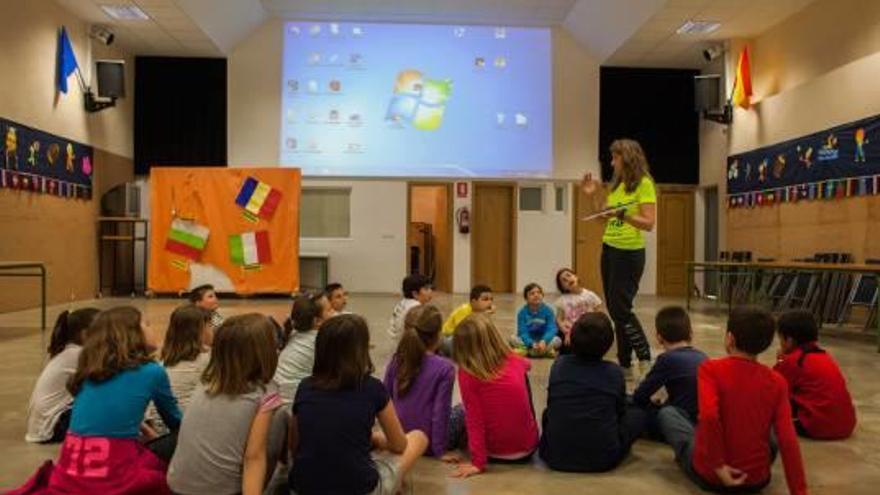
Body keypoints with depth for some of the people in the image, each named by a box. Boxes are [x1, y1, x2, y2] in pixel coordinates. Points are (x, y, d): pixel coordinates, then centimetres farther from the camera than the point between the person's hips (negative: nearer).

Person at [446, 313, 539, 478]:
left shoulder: (467, 373, -17)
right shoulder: (516, 361, -5)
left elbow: (474, 419, -19)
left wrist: (478, 463, -15)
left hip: (494, 452, -2)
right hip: (527, 449, 2)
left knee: (460, 411, 23)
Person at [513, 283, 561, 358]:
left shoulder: (548, 310, -7)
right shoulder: (522, 312, -7)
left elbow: (551, 329, -16)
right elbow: (523, 332, -15)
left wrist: (544, 341, -35)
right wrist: (532, 344, -32)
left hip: (544, 340, 0)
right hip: (528, 342, 0)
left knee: (557, 340, -28)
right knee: (513, 339, -27)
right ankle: (546, 351, -27)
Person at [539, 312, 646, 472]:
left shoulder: (558, 364, 0)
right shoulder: (614, 372, -5)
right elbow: (621, 412, 11)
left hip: (555, 456, 2)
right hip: (602, 459, -2)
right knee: (638, 414, 18)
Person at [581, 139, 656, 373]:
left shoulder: (644, 184, -10)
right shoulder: (616, 184, 12)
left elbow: (649, 223, -16)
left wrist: (623, 214, -28)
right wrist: (593, 196, 8)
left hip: (629, 253, -8)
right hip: (609, 249, 8)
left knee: (620, 309, -7)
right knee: (614, 309, 9)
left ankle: (645, 358, 7)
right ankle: (624, 362, 18)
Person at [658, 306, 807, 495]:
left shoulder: (710, 369, -14)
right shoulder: (777, 382, -5)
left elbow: (708, 416, -30)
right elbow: (789, 442, -10)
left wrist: (718, 465, -19)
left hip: (708, 474, -3)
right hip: (758, 480, 3)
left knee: (666, 412, 20)